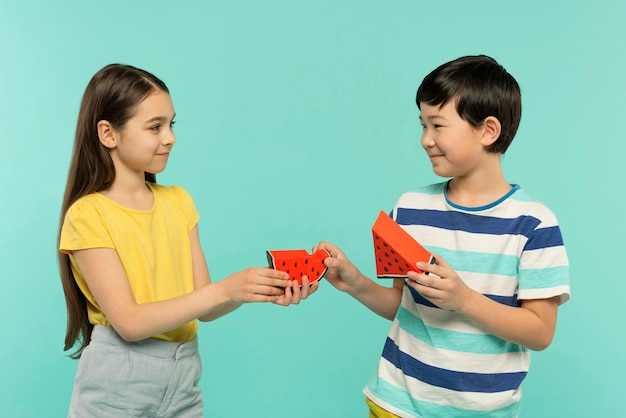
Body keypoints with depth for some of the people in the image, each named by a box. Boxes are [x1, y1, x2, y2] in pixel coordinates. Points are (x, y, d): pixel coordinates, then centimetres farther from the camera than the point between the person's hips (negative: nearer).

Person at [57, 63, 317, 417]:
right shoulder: (88, 215, -13)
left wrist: (257, 290, -17)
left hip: (186, 377, 5)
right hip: (119, 387, -4)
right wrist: (225, 289, -26)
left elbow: (203, 307, 0)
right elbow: (129, 322, -20)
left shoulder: (178, 201, 3)